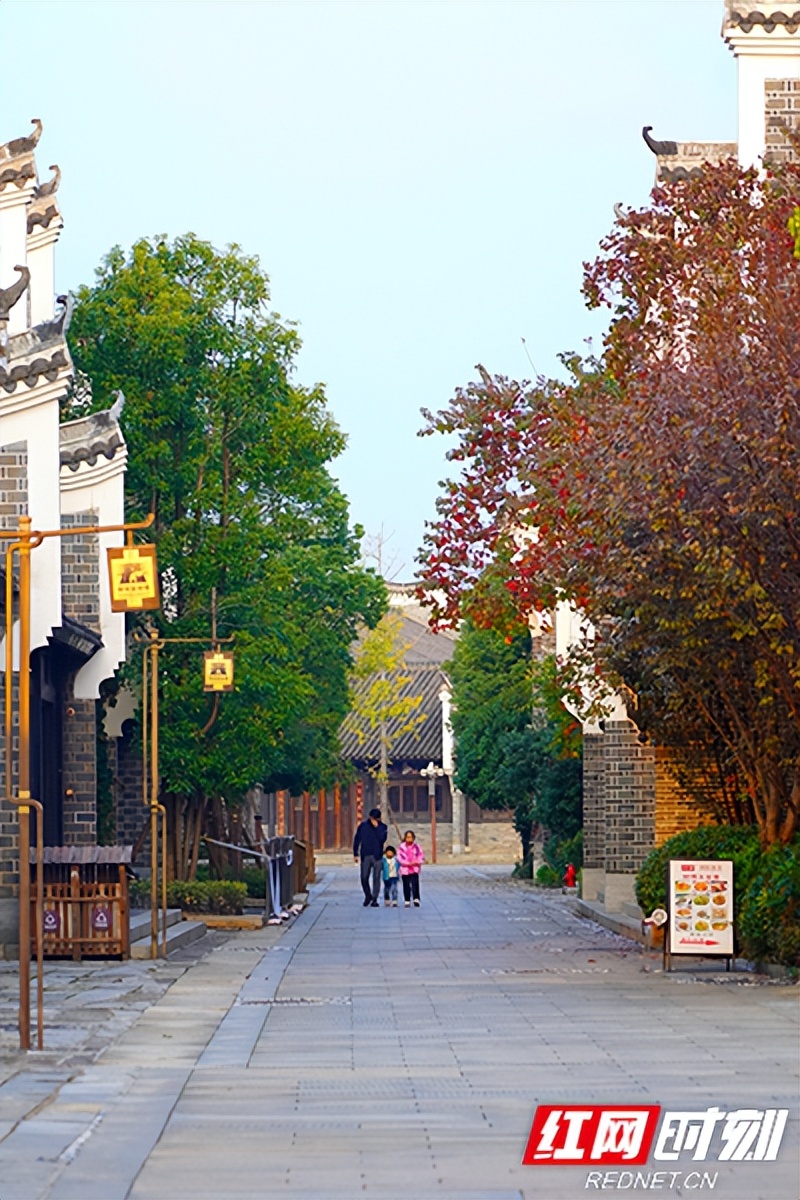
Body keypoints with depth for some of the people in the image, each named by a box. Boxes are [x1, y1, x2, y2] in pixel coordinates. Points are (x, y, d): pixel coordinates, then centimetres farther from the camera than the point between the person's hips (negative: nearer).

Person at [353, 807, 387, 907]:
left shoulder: (382, 827, 3)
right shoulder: (363, 826, 4)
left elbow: (382, 839, -13)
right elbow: (357, 839, 8)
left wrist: (377, 827, -17)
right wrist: (355, 854, 5)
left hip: (377, 856, -1)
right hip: (365, 856, 1)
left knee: (376, 878, -2)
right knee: (364, 877, 1)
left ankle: (374, 899, 3)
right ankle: (368, 896, 23)